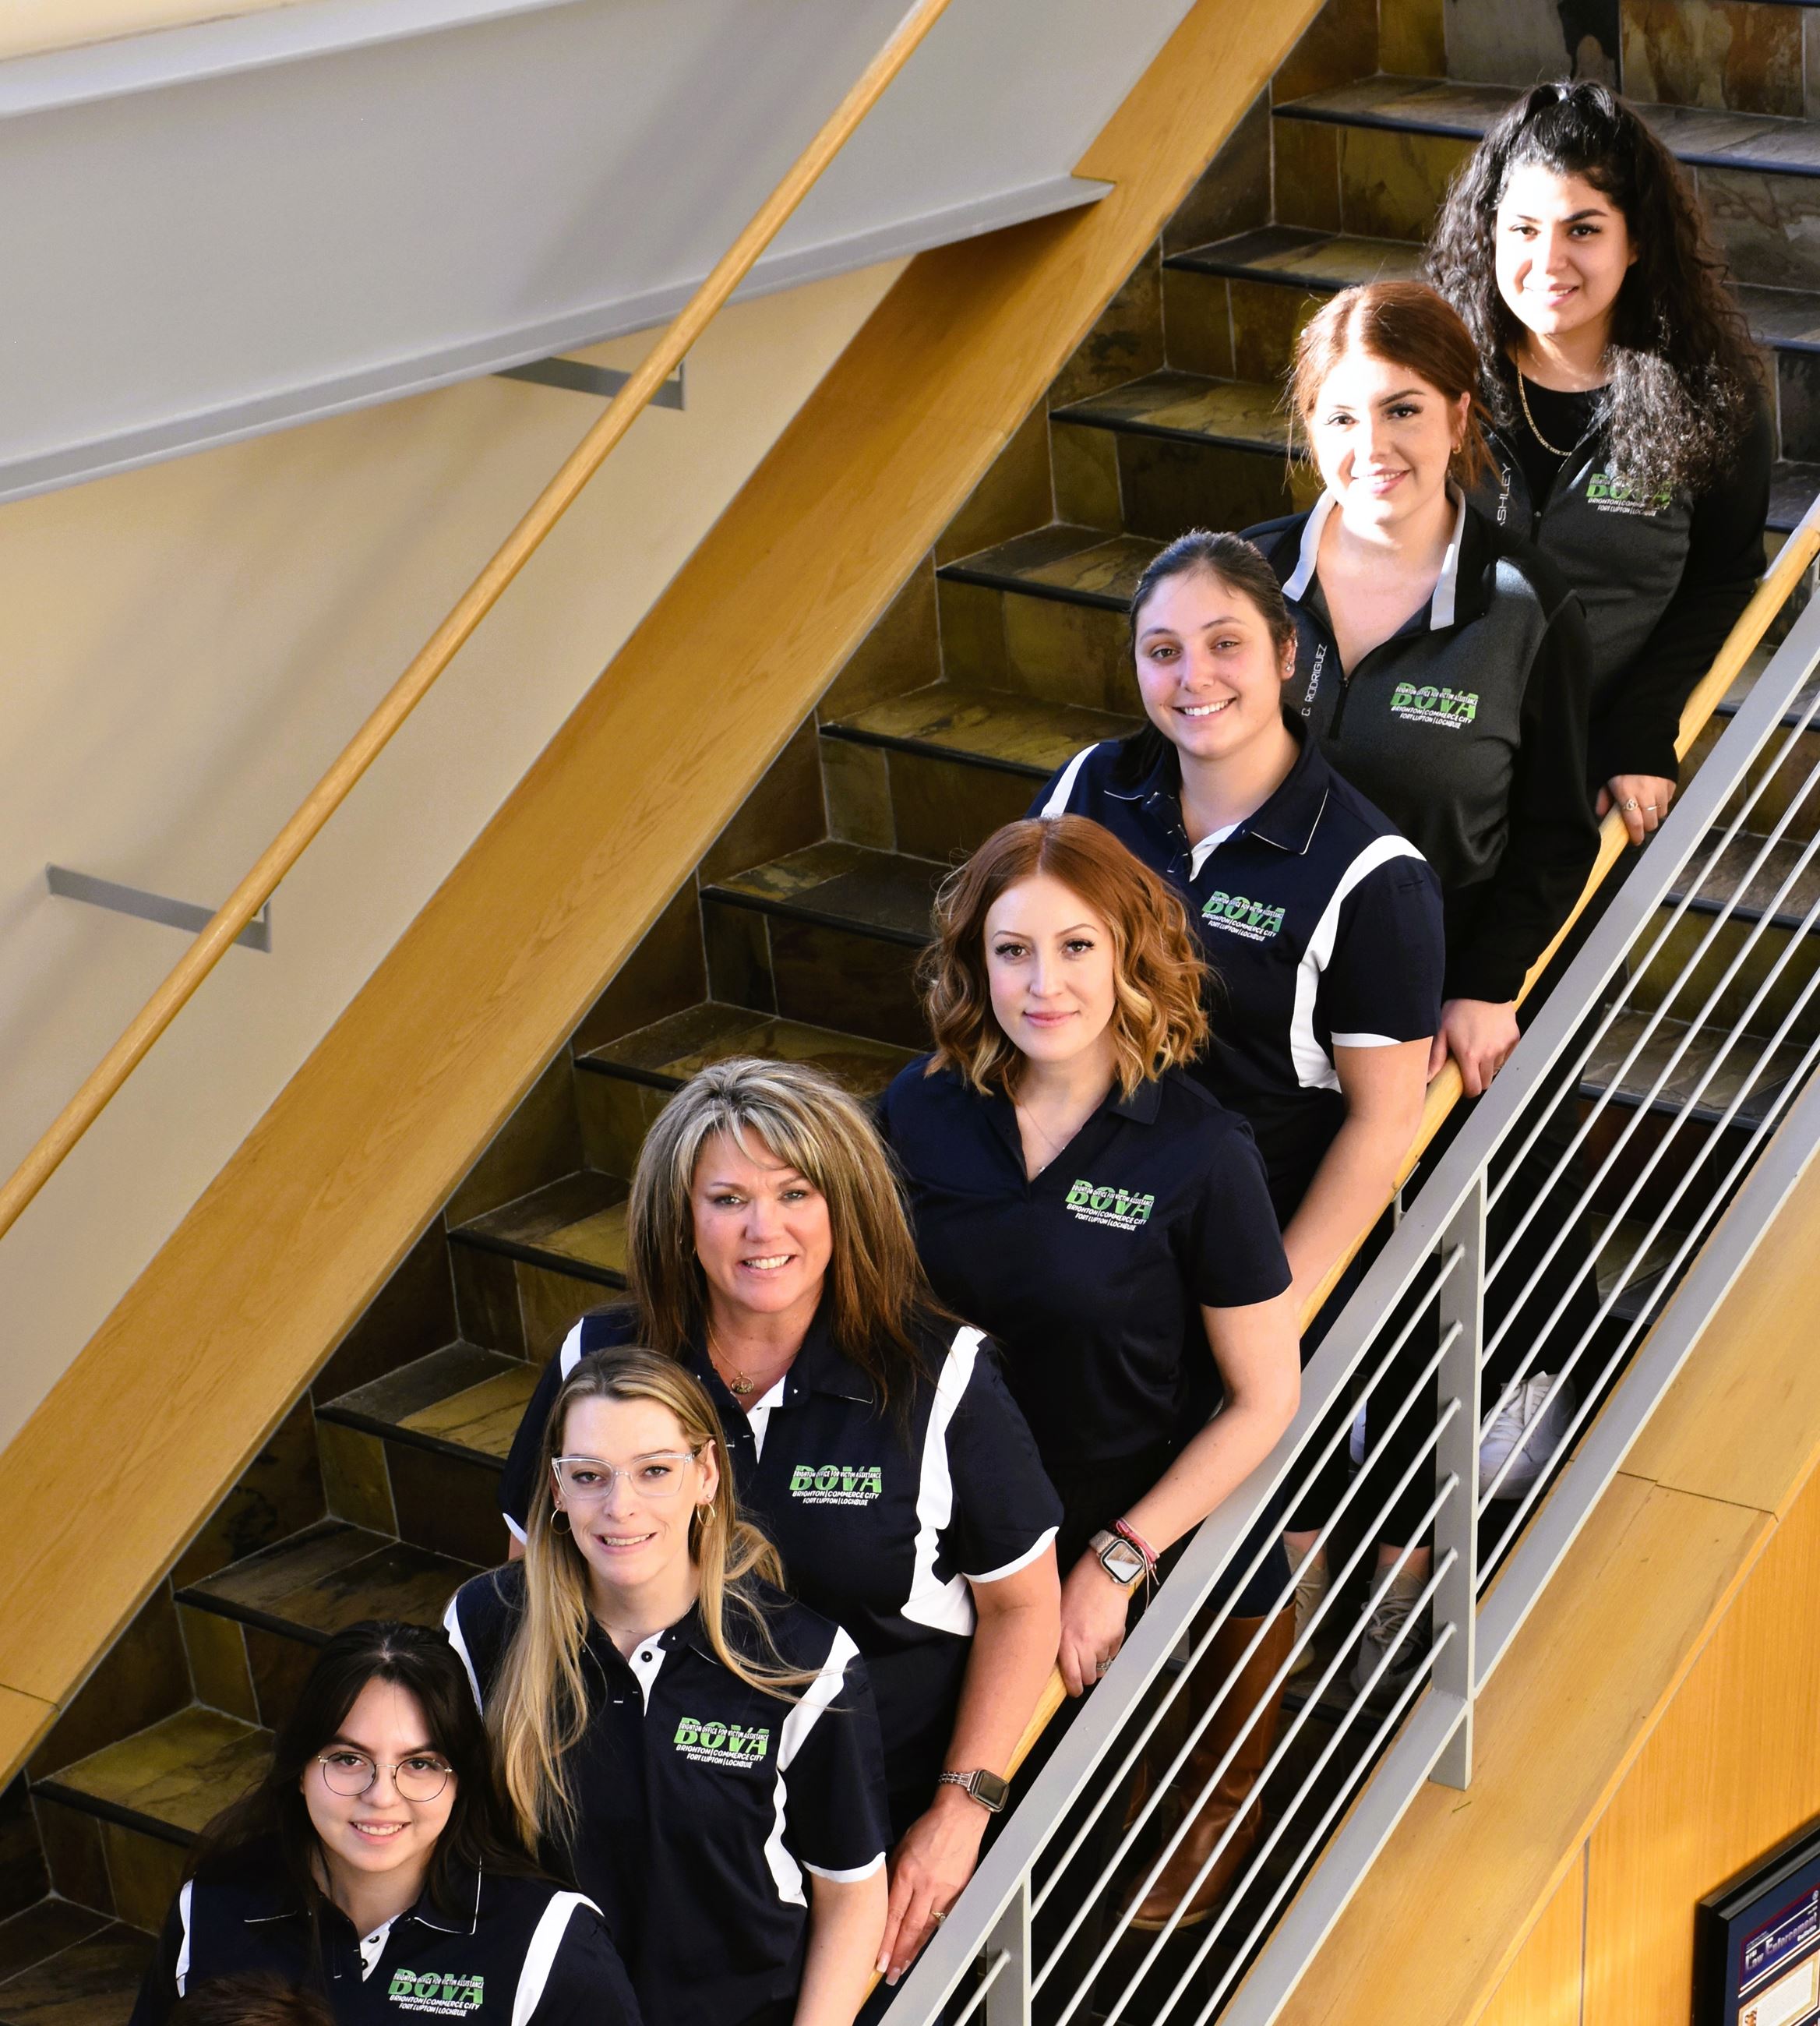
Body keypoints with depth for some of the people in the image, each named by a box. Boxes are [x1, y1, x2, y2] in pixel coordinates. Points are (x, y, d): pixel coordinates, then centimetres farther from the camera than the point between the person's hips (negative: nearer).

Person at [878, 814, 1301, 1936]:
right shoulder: (923, 1111, -14)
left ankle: (1225, 1808, 54)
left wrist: (1117, 1558, -17)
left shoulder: (1199, 1154, -23)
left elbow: (1266, 1395, -17)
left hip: (1168, 1512, -2)